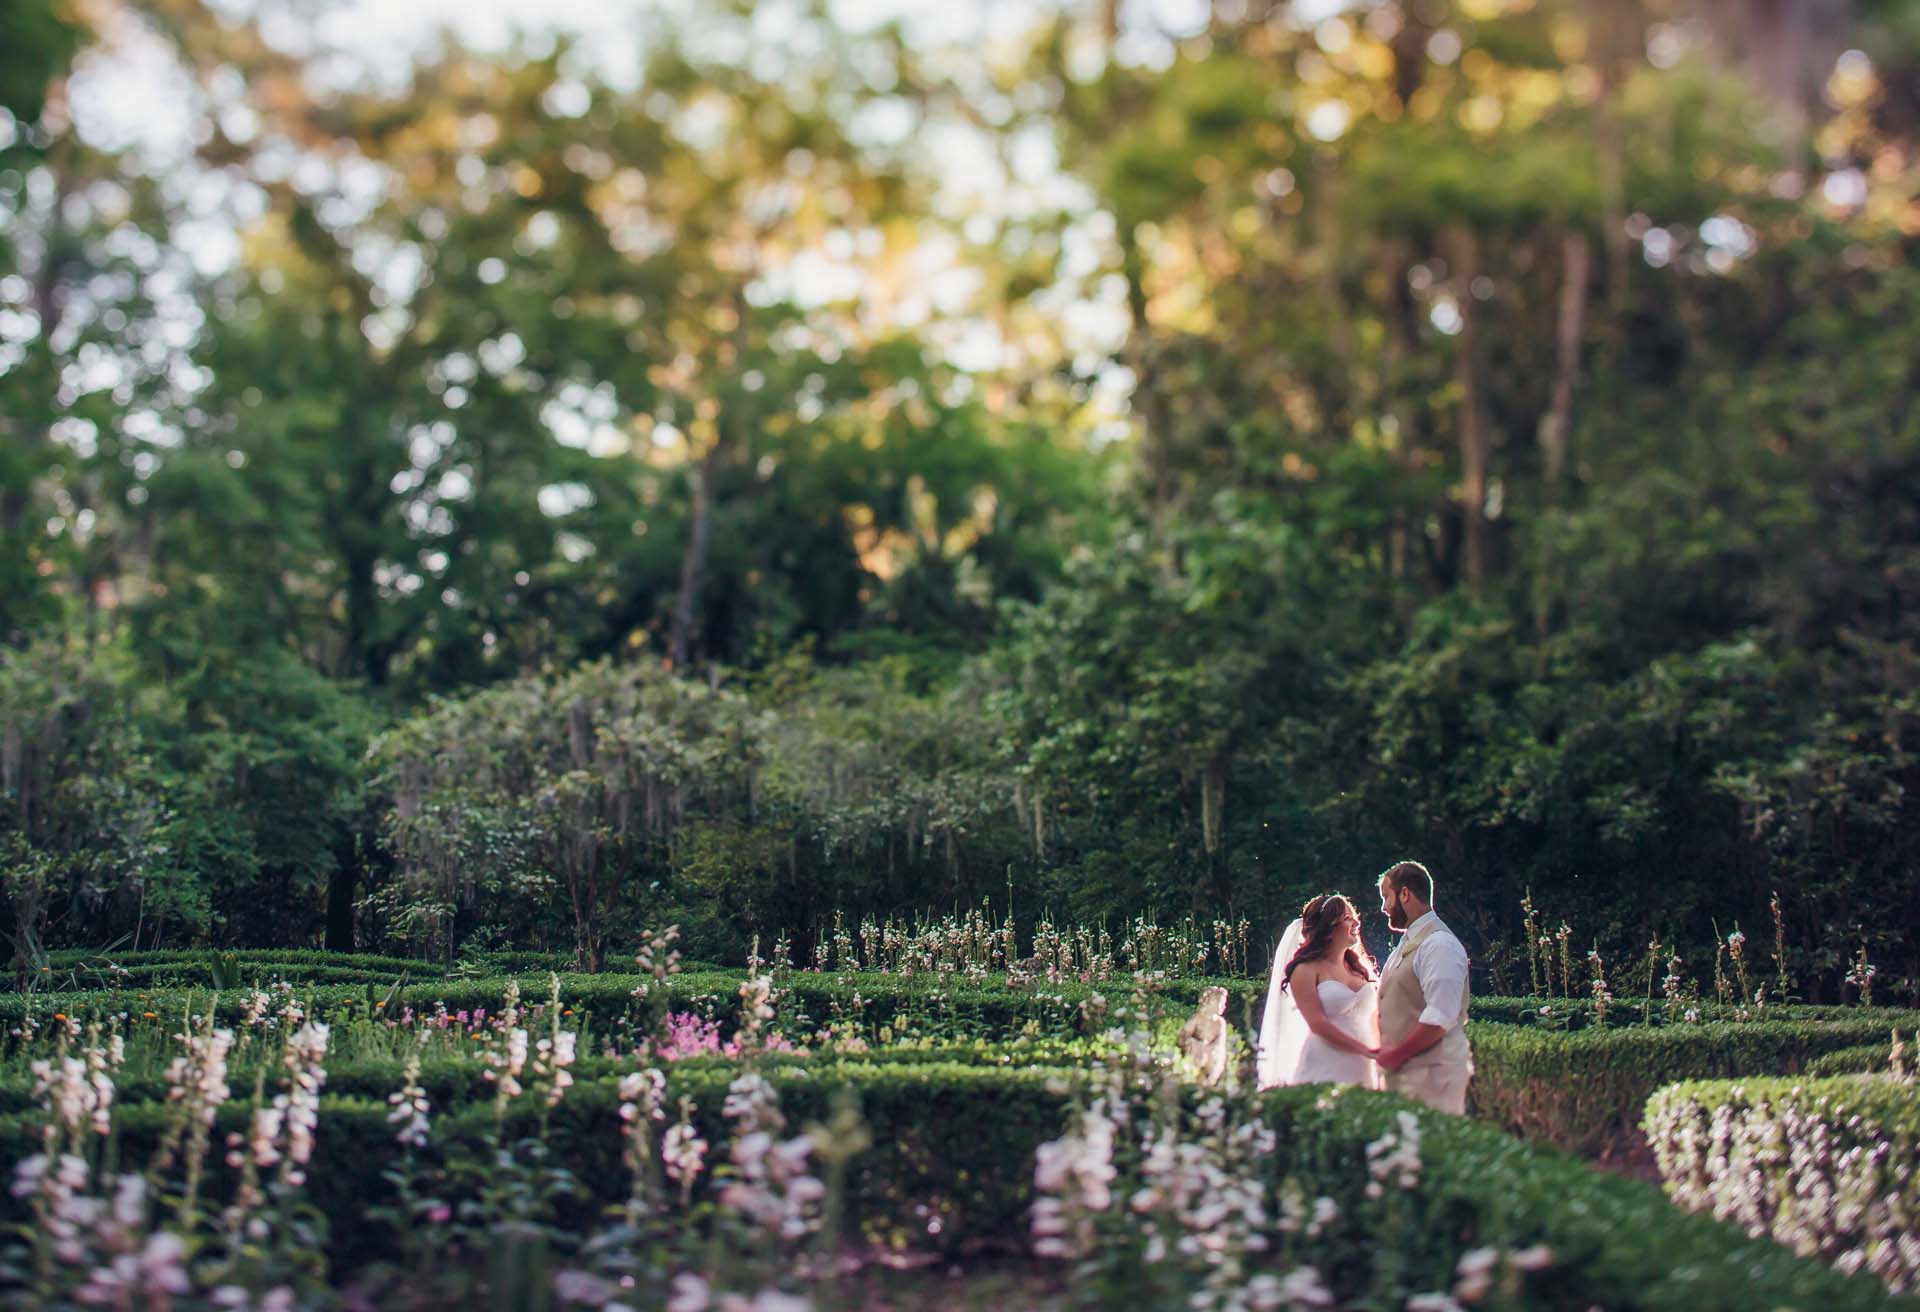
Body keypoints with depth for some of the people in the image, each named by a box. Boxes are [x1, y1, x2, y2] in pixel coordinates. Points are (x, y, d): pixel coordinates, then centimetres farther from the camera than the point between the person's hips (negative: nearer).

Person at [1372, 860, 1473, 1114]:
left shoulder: (1439, 945, -14)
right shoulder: (1407, 943, 18)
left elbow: (1440, 1018, -21)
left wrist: (1396, 1054, -14)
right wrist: (1386, 1050, 12)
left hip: (1431, 1073, -9)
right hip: (1402, 1070, 9)